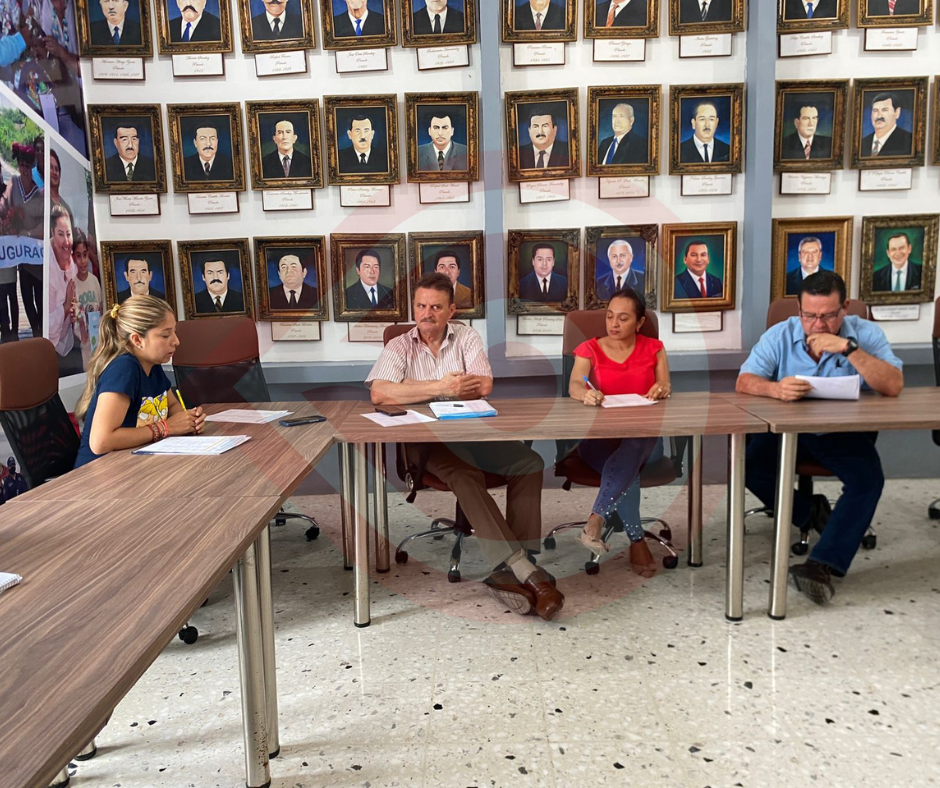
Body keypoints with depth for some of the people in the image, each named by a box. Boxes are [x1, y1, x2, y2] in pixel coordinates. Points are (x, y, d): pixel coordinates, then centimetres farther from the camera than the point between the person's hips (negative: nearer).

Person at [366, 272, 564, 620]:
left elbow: (483, 386, -6)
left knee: (529, 462, -21)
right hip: (426, 441, -3)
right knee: (465, 474, -33)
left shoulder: (466, 337, 11)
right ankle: (523, 569, -36)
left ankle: (510, 571, -26)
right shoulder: (399, 347, 7)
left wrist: (418, 387, -7)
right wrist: (440, 387, -15)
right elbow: (379, 393, -13)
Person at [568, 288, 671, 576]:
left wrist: (663, 389, -25)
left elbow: (666, 387, 2)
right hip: (599, 437, -1)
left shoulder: (653, 348, 12)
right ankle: (637, 541, -26)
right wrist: (586, 394, -38)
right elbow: (574, 385, -13)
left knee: (633, 447, -37)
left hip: (644, 437, 1)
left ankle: (596, 521, -41)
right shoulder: (589, 349, 6)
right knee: (628, 467, -34)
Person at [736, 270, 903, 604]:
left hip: (844, 434, -1)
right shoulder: (780, 335, -6)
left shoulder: (866, 334, -7)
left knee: (869, 479, -28)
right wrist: (775, 389, -41)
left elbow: (894, 386, -19)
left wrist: (849, 348, -30)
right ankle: (810, 512, 5)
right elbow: (744, 382, -17)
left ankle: (824, 564, -28)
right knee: (749, 466, -22)